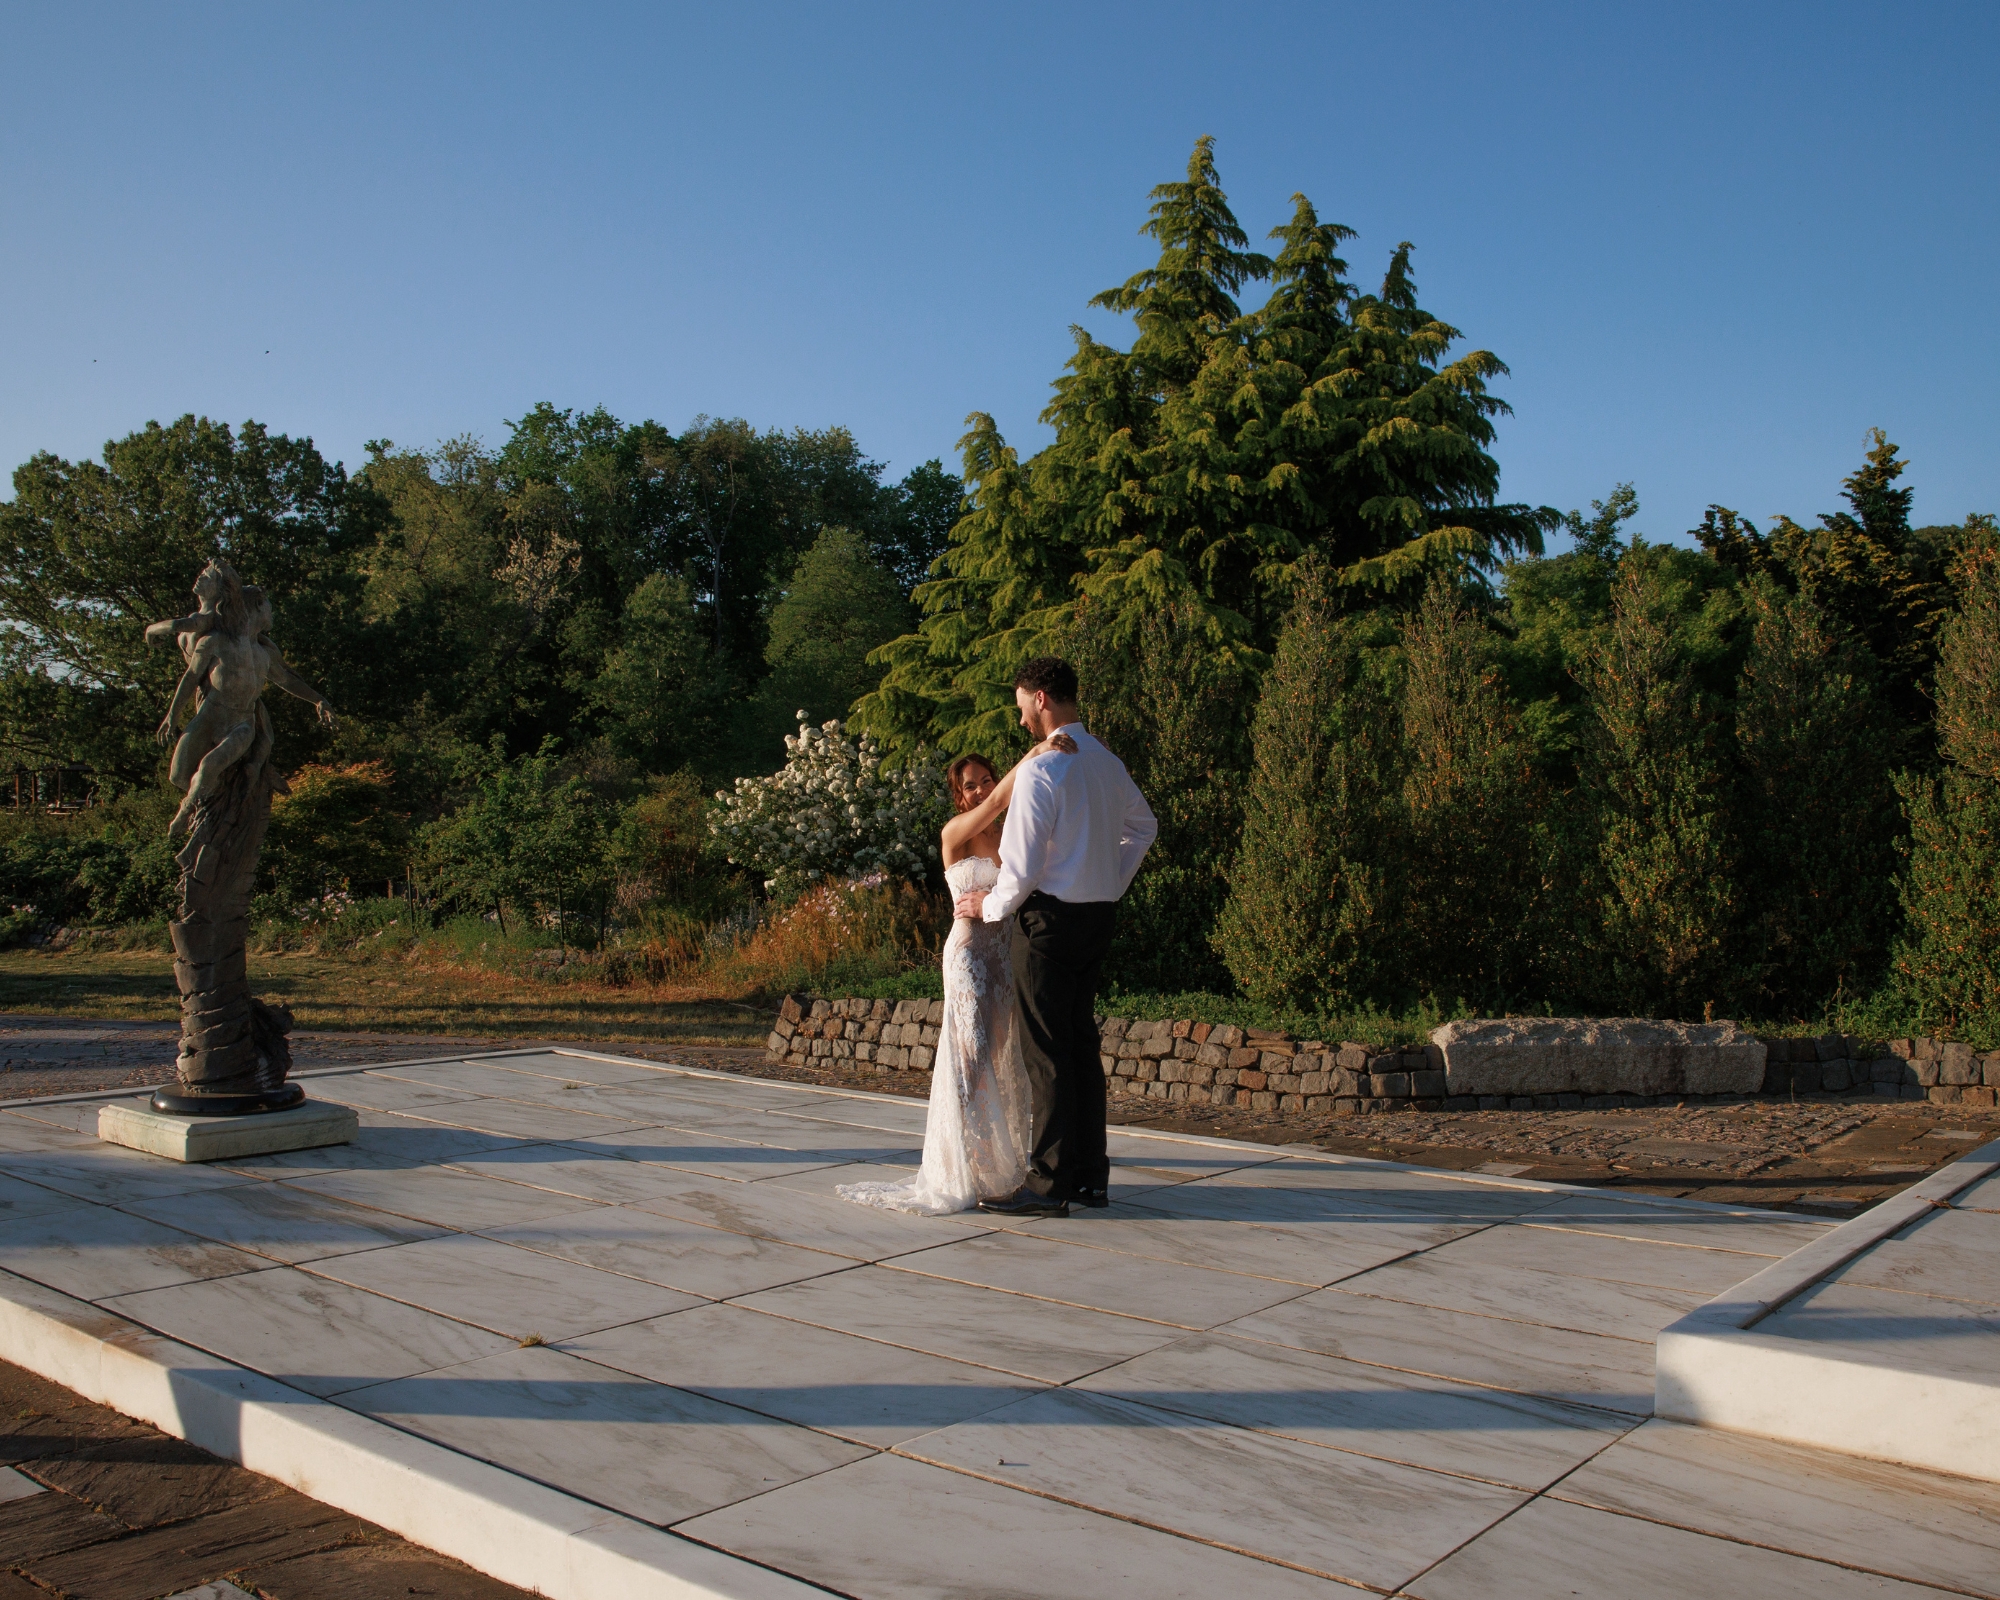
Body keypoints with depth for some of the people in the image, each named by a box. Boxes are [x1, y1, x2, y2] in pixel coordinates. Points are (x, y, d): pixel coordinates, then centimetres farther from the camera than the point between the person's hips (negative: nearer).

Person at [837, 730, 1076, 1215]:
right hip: (970, 952, -5)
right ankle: (966, 1172, 3)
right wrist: (1034, 754, -32)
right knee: (972, 1056, -5)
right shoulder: (956, 832, -5)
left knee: (1007, 1058, 8)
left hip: (1010, 953, 5)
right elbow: (998, 801, -20)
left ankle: (1003, 1162, 18)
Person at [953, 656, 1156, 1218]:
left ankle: (1050, 1184, 1)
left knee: (1045, 1052, -3)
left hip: (1051, 917, -8)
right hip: (1099, 918, 8)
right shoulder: (1108, 763, 11)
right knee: (1081, 1044, 13)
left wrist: (991, 905, 0)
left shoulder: (1041, 768, -15)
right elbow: (1143, 827, 27)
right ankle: (1091, 1175, 19)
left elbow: (1022, 862, -16)